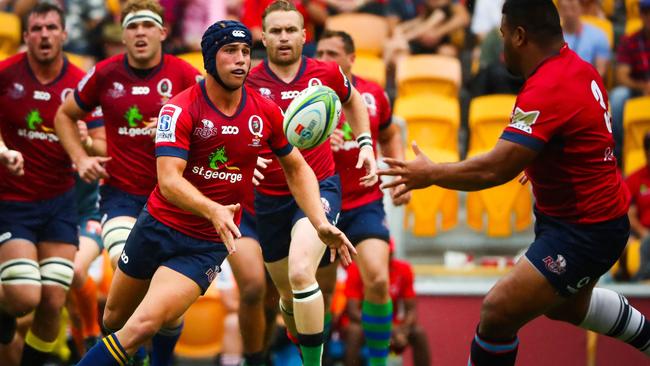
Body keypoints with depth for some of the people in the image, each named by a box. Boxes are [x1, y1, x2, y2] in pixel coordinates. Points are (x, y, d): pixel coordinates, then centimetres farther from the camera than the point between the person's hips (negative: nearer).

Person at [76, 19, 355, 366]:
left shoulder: (266, 112, -5)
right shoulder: (179, 109, -16)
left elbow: (296, 168, 8)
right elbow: (169, 180, -26)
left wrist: (321, 224, -7)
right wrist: (213, 210, -45)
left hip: (209, 243, 0)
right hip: (159, 226, 0)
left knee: (143, 326, -18)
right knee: (114, 319, 15)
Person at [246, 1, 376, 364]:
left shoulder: (326, 73, -4)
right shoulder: (248, 83, -8)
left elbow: (353, 100, 19)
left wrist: (366, 145, 9)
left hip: (319, 187, -2)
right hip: (269, 197, 2)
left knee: (300, 273, -28)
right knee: (288, 295, 14)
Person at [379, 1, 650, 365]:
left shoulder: (547, 89, -28)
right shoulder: (578, 68, -1)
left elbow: (495, 170, -31)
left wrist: (430, 174, -19)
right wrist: (538, 162, 15)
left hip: (584, 231, -10)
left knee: (498, 313, -13)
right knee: (565, 305, 34)